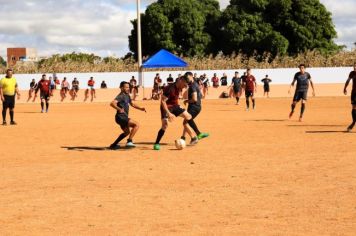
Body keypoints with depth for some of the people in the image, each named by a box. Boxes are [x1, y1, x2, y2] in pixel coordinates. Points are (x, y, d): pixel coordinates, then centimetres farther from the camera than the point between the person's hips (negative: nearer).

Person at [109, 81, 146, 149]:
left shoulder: (127, 96, 14)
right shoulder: (121, 96, -16)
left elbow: (132, 104, 28)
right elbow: (112, 103, -31)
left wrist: (140, 108, 14)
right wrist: (119, 109, -45)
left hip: (124, 117, 10)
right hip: (121, 117, -10)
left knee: (127, 132, 28)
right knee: (136, 125, -19)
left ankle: (114, 145, 34)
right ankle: (129, 141, -18)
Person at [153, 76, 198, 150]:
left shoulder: (179, 87, -3)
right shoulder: (170, 88, -28)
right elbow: (163, 101, -28)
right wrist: (168, 113, -32)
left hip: (175, 106, 8)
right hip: (166, 107, -8)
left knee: (188, 116, 7)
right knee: (165, 125, -23)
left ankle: (193, 138, 17)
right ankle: (156, 144, -10)